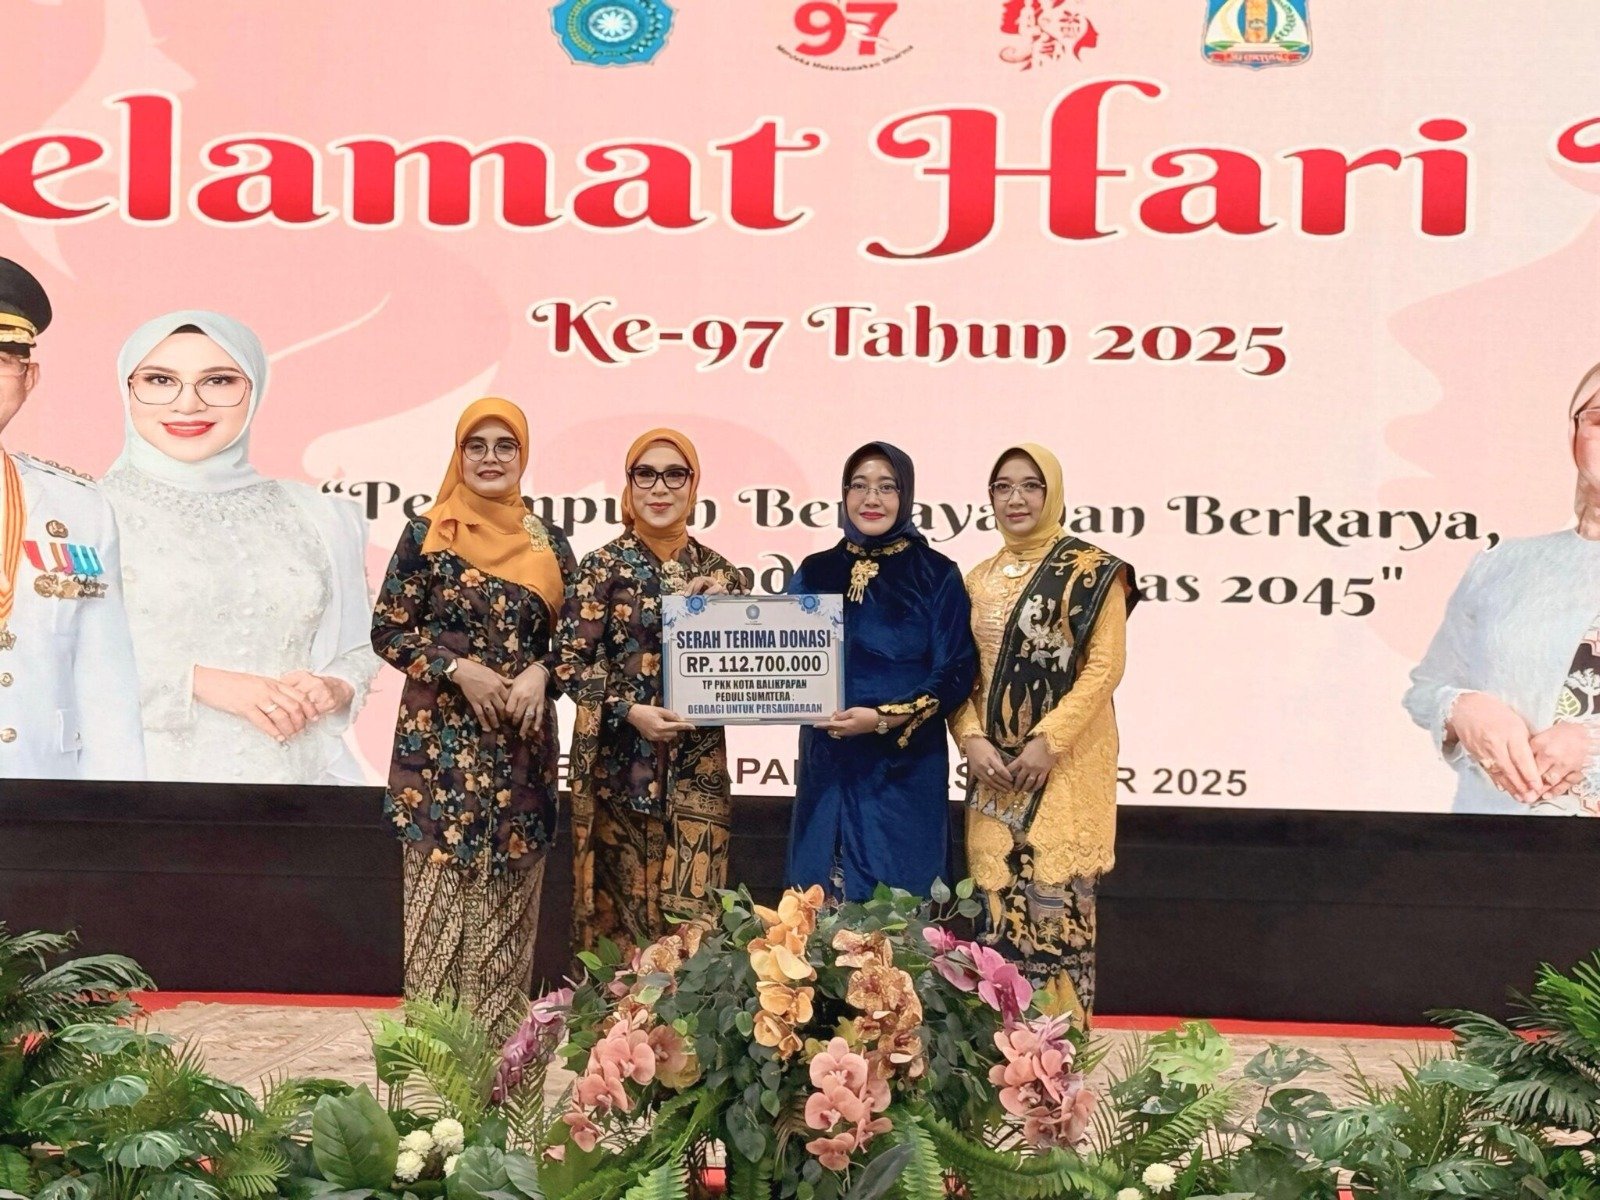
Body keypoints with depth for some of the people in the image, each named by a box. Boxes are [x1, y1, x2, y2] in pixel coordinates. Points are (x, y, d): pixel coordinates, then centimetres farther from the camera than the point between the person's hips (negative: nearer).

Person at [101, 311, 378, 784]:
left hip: (294, 772, 3)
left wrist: (333, 689, -7)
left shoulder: (317, 517, 7)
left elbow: (356, 649, 13)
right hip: (144, 777, -3)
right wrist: (196, 680, -17)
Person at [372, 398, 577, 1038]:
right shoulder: (426, 535, 0)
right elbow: (388, 630, -2)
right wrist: (459, 670, -13)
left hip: (521, 742, 3)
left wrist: (539, 673, -10)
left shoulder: (549, 543, 8)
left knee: (510, 886, 4)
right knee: (440, 879, -3)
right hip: (440, 740, -2)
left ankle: (500, 1035, 12)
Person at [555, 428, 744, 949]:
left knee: (692, 912, 0)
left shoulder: (719, 571, 9)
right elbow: (572, 660, -4)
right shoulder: (603, 565, 0)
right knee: (620, 904, 2)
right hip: (621, 764, -2)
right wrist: (630, 712, -16)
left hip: (697, 766, 3)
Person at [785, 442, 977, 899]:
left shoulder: (936, 575, -2)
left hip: (904, 765, -3)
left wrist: (885, 719, -17)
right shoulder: (815, 572, 9)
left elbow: (956, 673, -6)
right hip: (827, 764, 3)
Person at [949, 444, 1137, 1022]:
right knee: (997, 900, 4)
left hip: (1064, 764, -5)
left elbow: (1104, 666, -8)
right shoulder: (979, 579, 15)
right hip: (994, 767, 5)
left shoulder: (1091, 570, -1)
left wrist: (1049, 740, -16)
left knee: (1057, 898, -8)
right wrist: (972, 739, -5)